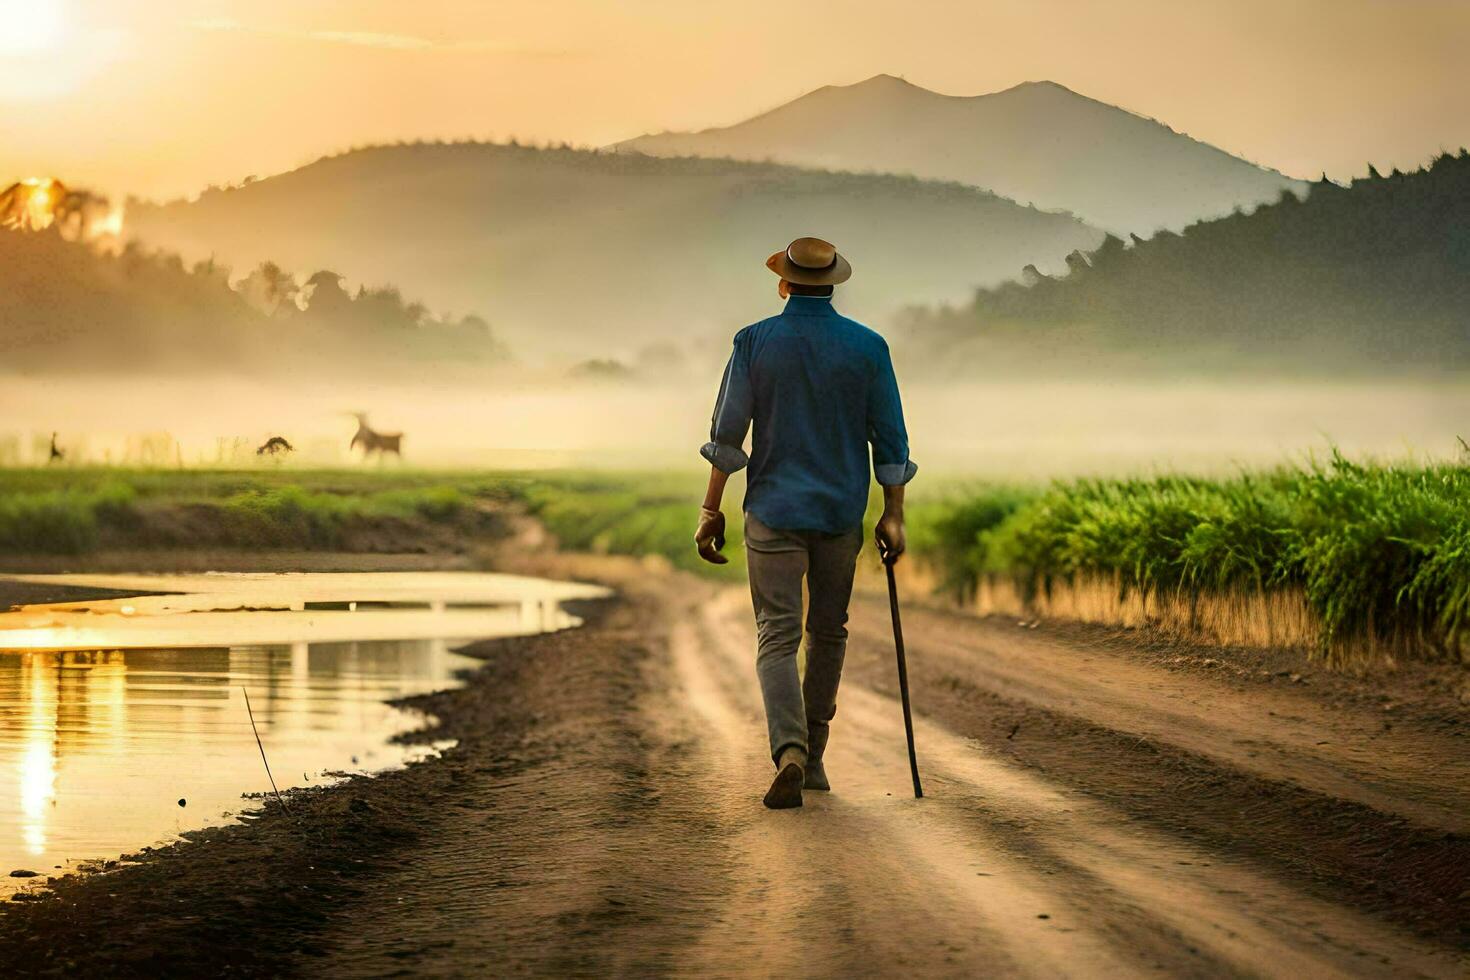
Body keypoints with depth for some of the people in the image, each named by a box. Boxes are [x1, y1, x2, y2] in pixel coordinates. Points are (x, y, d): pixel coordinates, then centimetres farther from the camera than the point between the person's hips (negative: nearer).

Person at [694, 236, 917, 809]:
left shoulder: (755, 342, -4)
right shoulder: (868, 348, 0)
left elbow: (727, 433, -6)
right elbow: (890, 439, -1)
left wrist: (711, 510, 0)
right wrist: (893, 515, 5)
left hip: (774, 511, -1)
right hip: (842, 512, 2)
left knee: (777, 637, -2)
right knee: (828, 632, 16)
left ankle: (790, 751, -23)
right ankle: (813, 757, 23)